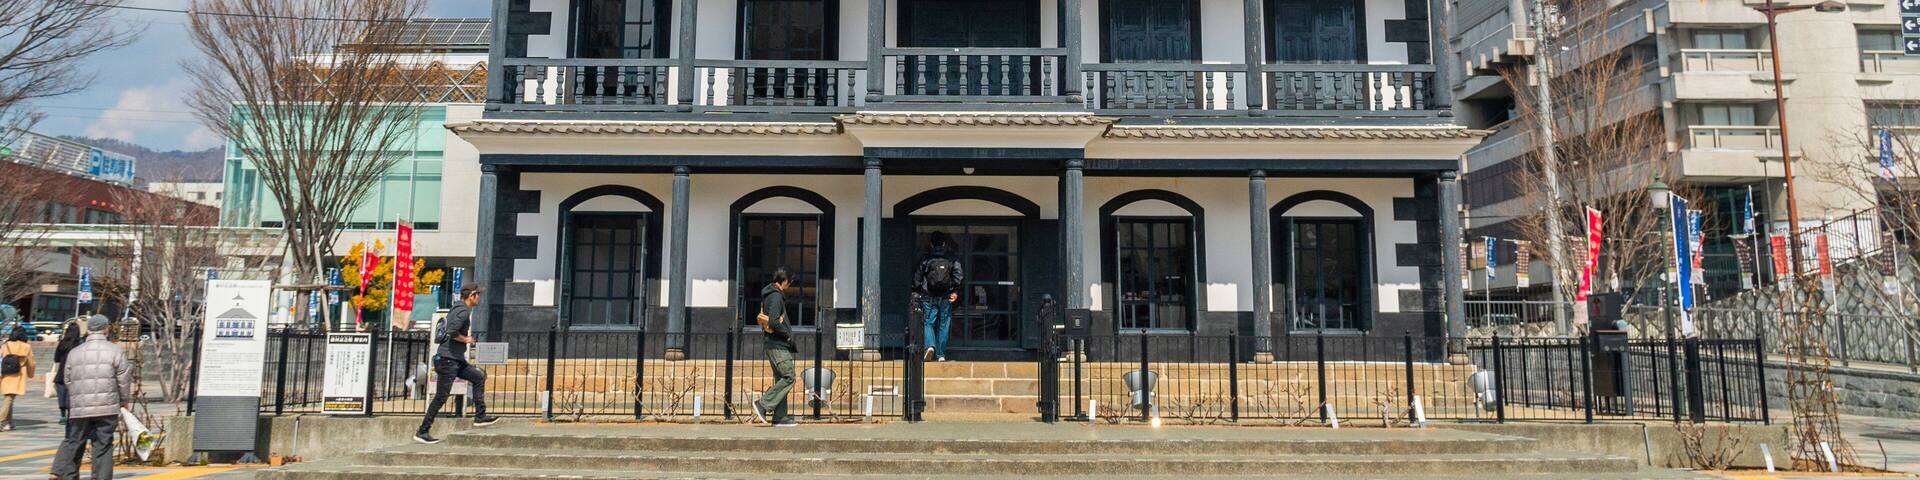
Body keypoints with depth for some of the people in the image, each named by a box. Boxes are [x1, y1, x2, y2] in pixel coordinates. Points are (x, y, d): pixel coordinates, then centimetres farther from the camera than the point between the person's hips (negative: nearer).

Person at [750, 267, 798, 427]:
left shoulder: (767, 295, 17)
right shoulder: (776, 296, -13)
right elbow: (774, 322, -23)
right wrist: (788, 334, -10)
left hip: (775, 344, 10)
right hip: (778, 345, -10)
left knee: (781, 379, 9)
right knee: (788, 377, -9)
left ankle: (780, 417, 8)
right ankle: (763, 405, -8)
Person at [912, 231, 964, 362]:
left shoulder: (925, 259, 1)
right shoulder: (951, 259, 4)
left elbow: (917, 277, 3)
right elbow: (959, 276, -5)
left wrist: (916, 292, 13)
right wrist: (955, 291, -3)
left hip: (929, 297, -1)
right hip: (946, 297, 1)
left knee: (929, 323, 4)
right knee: (943, 325, 8)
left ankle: (930, 345, -22)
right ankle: (941, 354, 9)